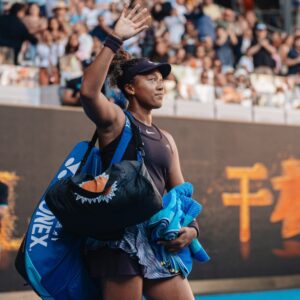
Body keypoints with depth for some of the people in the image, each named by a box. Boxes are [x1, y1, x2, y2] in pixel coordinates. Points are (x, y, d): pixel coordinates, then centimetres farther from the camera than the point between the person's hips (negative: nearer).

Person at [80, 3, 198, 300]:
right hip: (122, 238, -7)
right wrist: (115, 39, -21)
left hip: (160, 240, 7)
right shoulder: (116, 120, 0)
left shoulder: (166, 139, 20)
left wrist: (191, 227, 3)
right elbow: (88, 91, -21)